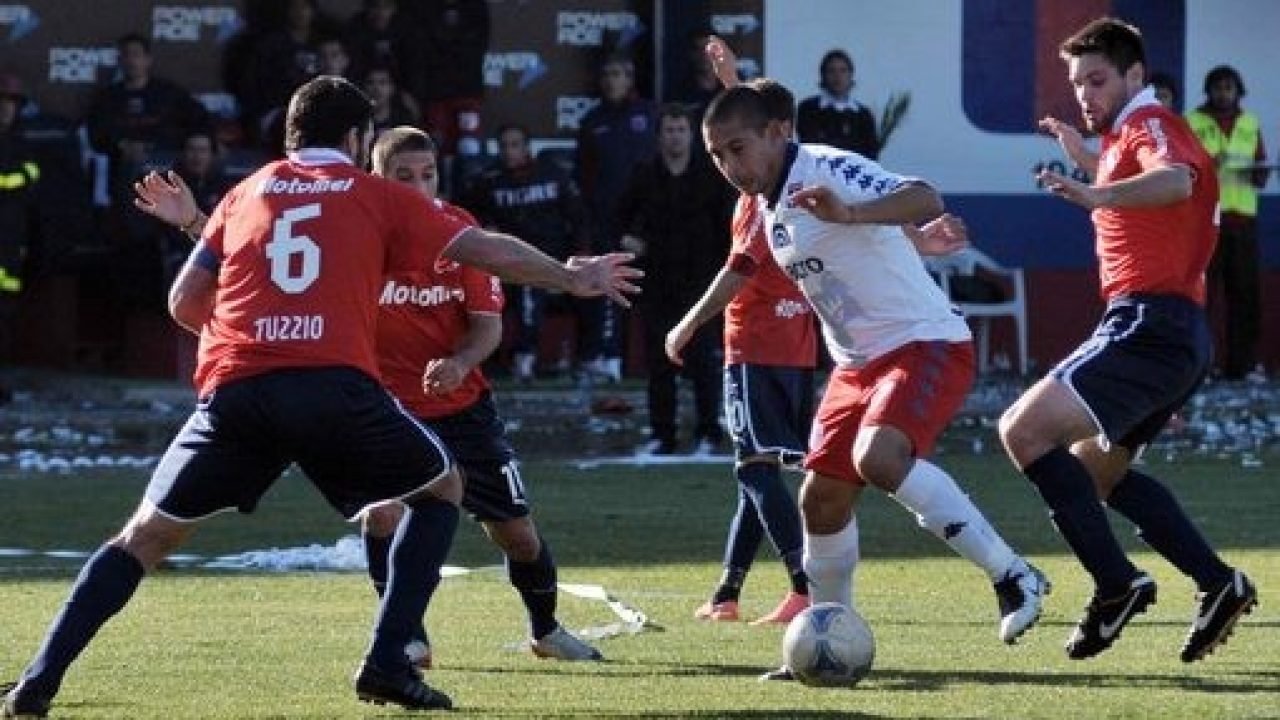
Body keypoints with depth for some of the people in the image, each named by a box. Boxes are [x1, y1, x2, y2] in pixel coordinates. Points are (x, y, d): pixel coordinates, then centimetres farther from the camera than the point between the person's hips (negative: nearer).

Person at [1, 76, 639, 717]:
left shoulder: (246, 194, 23)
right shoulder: (377, 196, 17)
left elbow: (184, 302, 22)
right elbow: (484, 250, 19)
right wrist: (572, 279, 32)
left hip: (234, 391, 2)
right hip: (337, 388, -2)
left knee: (147, 535, 11)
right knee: (443, 488, 21)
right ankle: (387, 664, 9)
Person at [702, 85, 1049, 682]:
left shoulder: (828, 172, -17)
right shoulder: (770, 207, 11)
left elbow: (925, 201, -33)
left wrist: (850, 213, -48)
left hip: (926, 343, -9)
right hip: (859, 363, 9)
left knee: (878, 458, -32)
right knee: (821, 497, 6)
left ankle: (1012, 577, -25)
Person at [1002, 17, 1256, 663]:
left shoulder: (1150, 123, -8)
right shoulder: (1131, 132, 22)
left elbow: (1175, 180, -34)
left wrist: (1097, 194, -48)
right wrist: (1084, 156, 40)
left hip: (1149, 325, -11)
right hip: (1179, 335, 11)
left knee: (1024, 430, -19)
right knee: (1094, 468, 23)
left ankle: (1116, 584, -23)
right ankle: (1217, 583, 16)